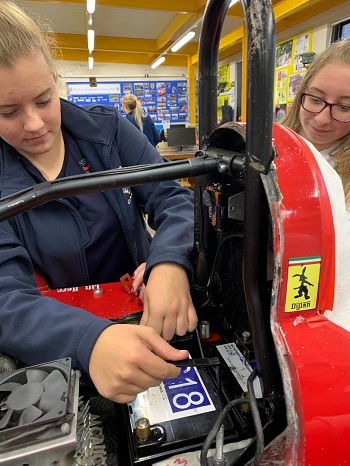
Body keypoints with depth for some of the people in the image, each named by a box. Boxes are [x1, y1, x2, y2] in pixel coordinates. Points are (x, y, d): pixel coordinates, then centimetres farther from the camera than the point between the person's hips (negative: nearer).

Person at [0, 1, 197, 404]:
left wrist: (170, 263, -32)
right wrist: (90, 340, -40)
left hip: (144, 314, 0)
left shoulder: (107, 129, -5)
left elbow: (174, 199, -10)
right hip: (62, 346, 1)